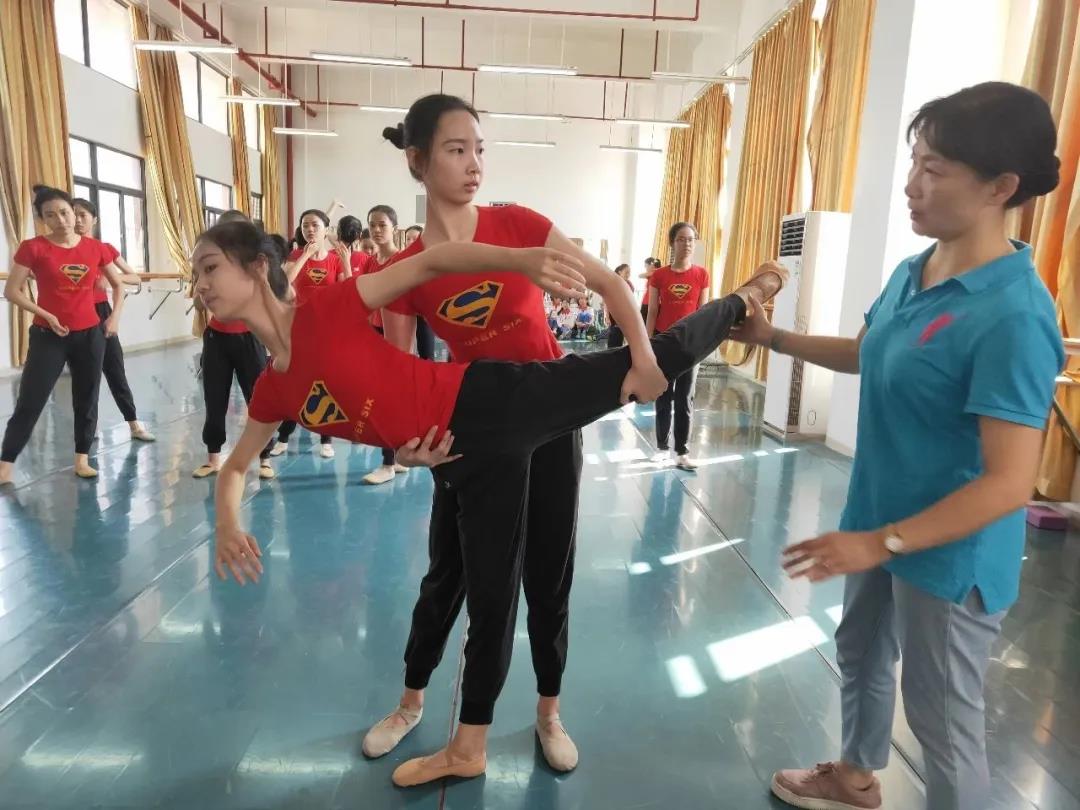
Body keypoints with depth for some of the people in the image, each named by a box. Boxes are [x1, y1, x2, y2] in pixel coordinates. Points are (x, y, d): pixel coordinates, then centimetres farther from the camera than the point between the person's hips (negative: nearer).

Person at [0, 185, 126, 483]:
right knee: (29, 402, 0)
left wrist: (115, 316, 2)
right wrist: (46, 315, -14)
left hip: (90, 334, 3)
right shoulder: (33, 248, -7)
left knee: (86, 399, 9)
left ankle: (82, 459, 20)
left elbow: (118, 285, 14)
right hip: (48, 336, -3)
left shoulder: (95, 248, 1)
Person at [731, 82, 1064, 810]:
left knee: (942, 715, 12)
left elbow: (1009, 484, -27)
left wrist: (883, 542, -27)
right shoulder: (913, 271, -2)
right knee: (861, 657, 27)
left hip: (949, 553, -9)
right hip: (882, 520, 9)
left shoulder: (1013, 315, -27)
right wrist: (774, 337, 7)